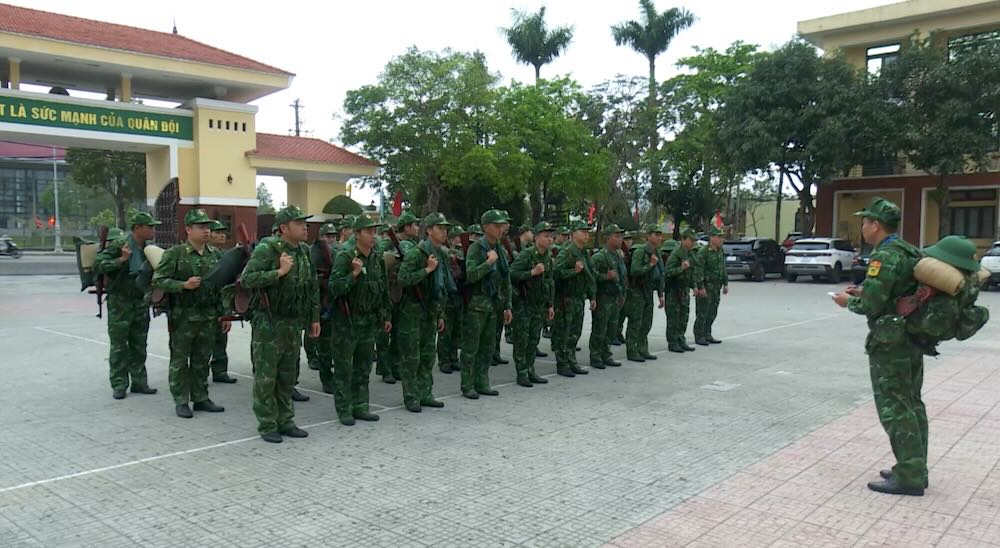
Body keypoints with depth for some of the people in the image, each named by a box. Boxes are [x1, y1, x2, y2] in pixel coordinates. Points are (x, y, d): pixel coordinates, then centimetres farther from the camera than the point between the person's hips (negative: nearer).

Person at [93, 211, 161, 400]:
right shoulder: (117, 246, -12)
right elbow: (97, 265, -19)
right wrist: (121, 260, -27)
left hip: (141, 302, 6)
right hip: (120, 302, -5)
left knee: (139, 345, 11)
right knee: (119, 346, 1)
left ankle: (139, 382, 19)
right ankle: (119, 385, 9)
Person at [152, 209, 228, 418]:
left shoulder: (213, 255, 10)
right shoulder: (174, 253, -7)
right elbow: (158, 280, -11)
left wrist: (224, 314, 11)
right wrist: (184, 285, -22)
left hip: (208, 318, 5)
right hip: (183, 317, -5)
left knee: (202, 361, 12)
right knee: (180, 361, 5)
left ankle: (201, 398, 21)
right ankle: (181, 401, 14)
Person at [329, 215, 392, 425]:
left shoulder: (377, 258, 7)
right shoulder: (345, 257, -13)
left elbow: (384, 288, 16)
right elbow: (334, 287, -20)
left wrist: (386, 316, 17)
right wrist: (354, 274, -30)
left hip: (369, 320, 6)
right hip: (346, 320, -6)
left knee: (364, 367, 12)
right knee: (344, 367, 2)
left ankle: (360, 406, 22)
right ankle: (344, 409, 11)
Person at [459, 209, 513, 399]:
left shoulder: (501, 250, 11)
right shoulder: (475, 248, -11)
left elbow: (506, 281, 16)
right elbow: (471, 275, -23)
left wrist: (507, 306, 14)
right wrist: (489, 262, -23)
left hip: (493, 304, 7)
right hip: (476, 304, -7)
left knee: (488, 346, 11)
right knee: (471, 347, 0)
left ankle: (482, 383, 21)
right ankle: (467, 386, 8)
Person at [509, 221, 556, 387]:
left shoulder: (548, 257, 8)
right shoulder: (525, 254, -15)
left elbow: (550, 281, 16)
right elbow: (511, 275, -22)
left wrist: (550, 305, 15)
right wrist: (532, 272, -28)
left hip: (539, 304, 7)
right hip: (523, 303, -7)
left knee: (534, 339, 11)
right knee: (521, 340, -1)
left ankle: (530, 371, 19)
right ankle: (521, 374, 5)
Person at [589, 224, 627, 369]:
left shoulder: (619, 255, 14)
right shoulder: (599, 256, -13)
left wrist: (623, 294, 22)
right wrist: (606, 277, -26)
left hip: (615, 298, 8)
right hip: (603, 298, -8)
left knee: (612, 330, 13)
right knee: (599, 330, -2)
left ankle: (606, 356, 24)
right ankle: (595, 358, 7)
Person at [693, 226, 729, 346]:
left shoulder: (720, 251, 12)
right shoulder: (702, 252, -14)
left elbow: (723, 268, 19)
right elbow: (698, 271, -17)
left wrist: (725, 283, 15)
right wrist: (701, 287, -21)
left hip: (716, 287, 8)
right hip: (706, 287, -8)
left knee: (712, 313, 12)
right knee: (702, 313, -3)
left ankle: (707, 335, 22)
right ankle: (699, 337, 5)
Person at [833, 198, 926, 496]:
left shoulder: (885, 256, -19)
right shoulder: (909, 252, 12)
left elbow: (871, 305, -23)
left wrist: (849, 301, -4)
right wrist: (865, 291, 12)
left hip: (890, 343, -10)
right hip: (912, 338, 10)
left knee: (894, 407, -4)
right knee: (912, 404, 14)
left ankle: (909, 476, 0)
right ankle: (915, 469, 23)